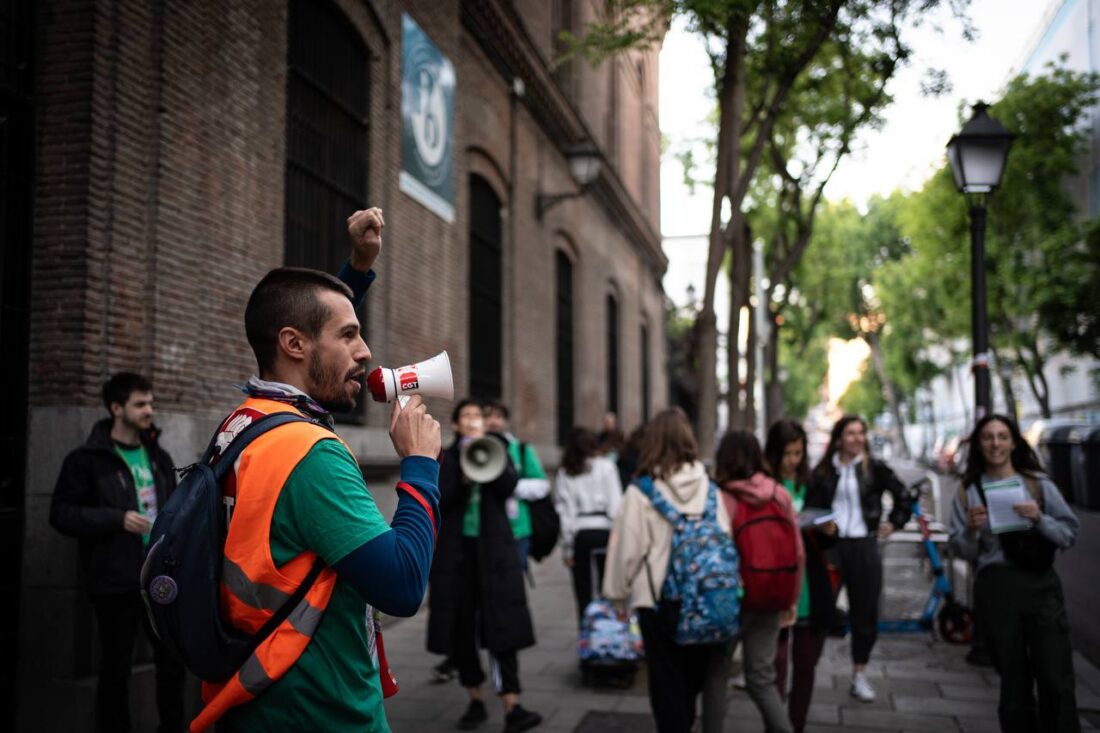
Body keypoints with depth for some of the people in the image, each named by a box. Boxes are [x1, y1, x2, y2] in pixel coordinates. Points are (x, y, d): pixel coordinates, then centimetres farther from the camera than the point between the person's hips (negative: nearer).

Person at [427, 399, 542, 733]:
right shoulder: (446, 458, 6)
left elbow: (508, 485, -8)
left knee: (502, 625, -7)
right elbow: (439, 501, -7)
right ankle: (475, 701, 20)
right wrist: (463, 477, -20)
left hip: (494, 548, 0)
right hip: (457, 549, 1)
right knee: (461, 627, 5)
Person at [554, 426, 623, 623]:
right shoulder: (606, 467, 3)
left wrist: (567, 547, 3)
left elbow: (564, 511, 1)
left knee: (583, 591, 5)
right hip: (603, 529, -1)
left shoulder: (565, 473, 5)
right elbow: (615, 503, -2)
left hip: (578, 533, 1)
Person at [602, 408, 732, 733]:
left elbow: (627, 549, -8)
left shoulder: (641, 492, -12)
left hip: (658, 600, -3)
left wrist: (617, 593, 5)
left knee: (668, 682, 9)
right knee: (692, 678, 19)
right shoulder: (708, 488, -2)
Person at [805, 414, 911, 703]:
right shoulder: (823, 471, 4)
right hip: (830, 545, 0)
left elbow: (903, 497, 12)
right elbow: (811, 507, 7)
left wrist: (893, 523, 6)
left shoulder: (875, 468, 3)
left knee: (865, 614, 6)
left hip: (864, 546, 1)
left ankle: (859, 676, 18)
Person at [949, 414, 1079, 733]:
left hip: (1040, 584, -1)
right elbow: (962, 552, 8)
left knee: (1056, 680, -5)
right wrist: (971, 529, -11)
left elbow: (1069, 535, 4)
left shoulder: (1038, 484, 4)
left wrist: (1039, 519, -12)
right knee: (1013, 680, 11)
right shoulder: (968, 491, 6)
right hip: (995, 588, 1)